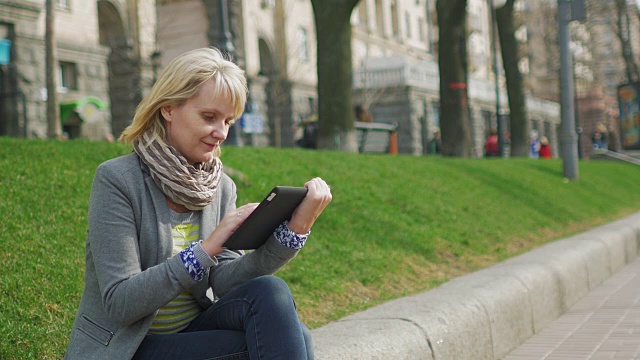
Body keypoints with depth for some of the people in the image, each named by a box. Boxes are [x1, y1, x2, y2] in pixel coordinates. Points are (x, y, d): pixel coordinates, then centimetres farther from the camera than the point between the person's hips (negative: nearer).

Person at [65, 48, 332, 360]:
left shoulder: (222, 188, 6)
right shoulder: (116, 179, -13)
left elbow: (222, 282, -9)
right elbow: (120, 304, -19)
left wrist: (294, 230, -21)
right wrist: (206, 249, -26)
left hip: (194, 333, 6)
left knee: (270, 291, -25)